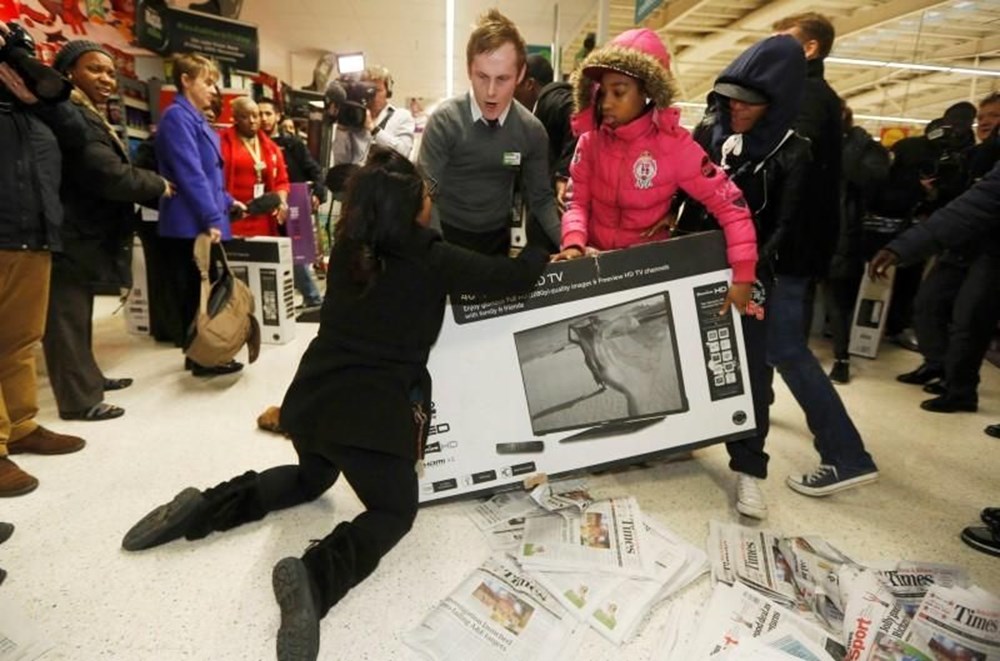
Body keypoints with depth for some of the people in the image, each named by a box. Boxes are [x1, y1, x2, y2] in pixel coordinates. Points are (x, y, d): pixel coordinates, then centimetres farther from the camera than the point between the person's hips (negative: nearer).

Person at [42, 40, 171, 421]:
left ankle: (87, 378, 31)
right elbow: (112, 176, -23)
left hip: (83, 236, 11)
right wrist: (159, 186, -8)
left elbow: (113, 168, 22)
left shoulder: (88, 115, 20)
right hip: (71, 239, -11)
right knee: (68, 319, -4)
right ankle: (79, 400, 1)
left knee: (78, 315, 19)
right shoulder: (74, 116, -16)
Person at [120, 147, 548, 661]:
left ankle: (206, 507, 13)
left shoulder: (348, 246, 5)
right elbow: (509, 278, -5)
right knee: (396, 510, 12)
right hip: (374, 410, -6)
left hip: (314, 397, 7)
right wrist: (542, 256, 16)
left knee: (312, 478, 33)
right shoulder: (430, 259, -10)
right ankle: (314, 575, -17)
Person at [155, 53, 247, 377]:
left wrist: (227, 203, 15)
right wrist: (211, 218, -22)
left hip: (204, 222, 10)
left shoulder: (196, 119, 19)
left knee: (206, 290, 13)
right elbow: (190, 173, -20)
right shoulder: (177, 117, -11)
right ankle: (202, 358, 6)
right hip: (192, 224, -10)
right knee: (197, 293, -3)